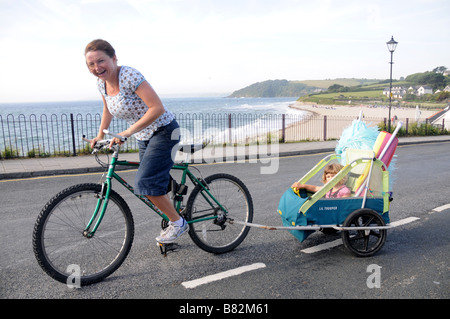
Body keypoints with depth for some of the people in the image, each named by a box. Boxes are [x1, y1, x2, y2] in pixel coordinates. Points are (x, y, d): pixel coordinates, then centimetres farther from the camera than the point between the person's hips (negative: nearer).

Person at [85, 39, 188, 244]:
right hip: (144, 137, 8)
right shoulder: (102, 83, 0)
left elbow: (157, 108, -30)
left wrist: (127, 132, -30)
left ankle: (178, 222, 1)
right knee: (153, 185, 13)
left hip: (163, 132, -8)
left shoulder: (129, 76, -24)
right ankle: (172, 223, 34)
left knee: (145, 183, -18)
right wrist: (100, 136, 15)